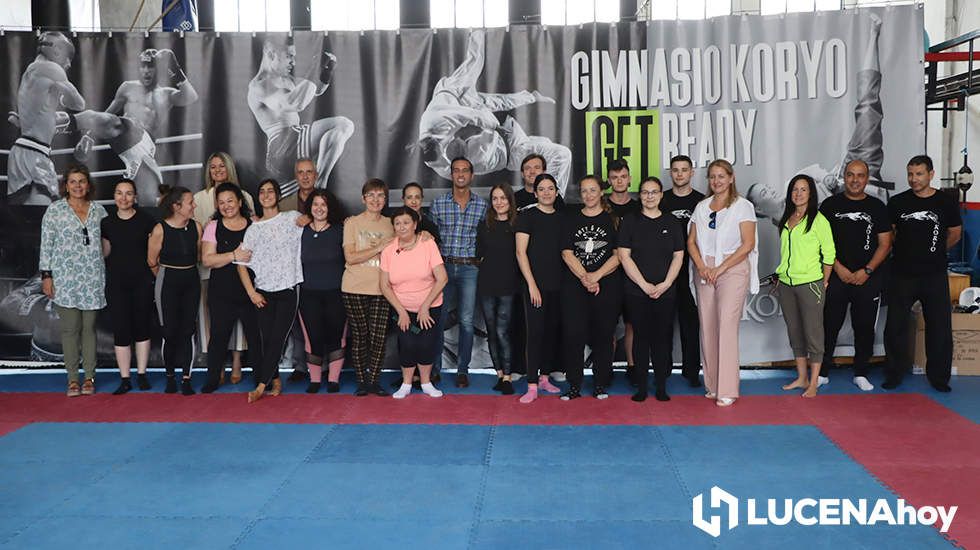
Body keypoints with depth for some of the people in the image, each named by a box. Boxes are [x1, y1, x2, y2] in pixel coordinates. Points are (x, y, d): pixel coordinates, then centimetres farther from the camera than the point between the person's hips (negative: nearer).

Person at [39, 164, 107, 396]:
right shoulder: (54, 209, 1)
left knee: (89, 327, 6)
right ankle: (72, 379, 8)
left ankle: (89, 377, 13)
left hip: (93, 279, 2)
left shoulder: (98, 210, 8)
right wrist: (46, 275, -4)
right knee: (70, 328, 0)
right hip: (65, 278, -2)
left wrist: (107, 276, 10)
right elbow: (46, 244, 1)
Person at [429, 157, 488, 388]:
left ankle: (462, 370, 10)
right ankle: (434, 367, 12)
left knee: (466, 321, 1)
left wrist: (481, 262, -1)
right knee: (439, 318, 2)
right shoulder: (438, 204, 5)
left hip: (469, 268, 0)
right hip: (443, 265, 0)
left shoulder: (482, 205, 4)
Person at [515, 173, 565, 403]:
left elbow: (566, 252, 15)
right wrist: (532, 284, -13)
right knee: (535, 332, -7)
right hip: (536, 284, -5)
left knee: (552, 331, 9)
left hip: (557, 285, 5)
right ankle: (532, 386, -4)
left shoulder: (561, 218, 11)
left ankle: (544, 378, 21)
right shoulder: (527, 216, -3)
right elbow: (521, 252, -7)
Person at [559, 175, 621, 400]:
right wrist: (584, 278, -11)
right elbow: (567, 253, 2)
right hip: (574, 286, 1)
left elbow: (619, 255, -1)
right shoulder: (570, 219, 11)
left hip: (607, 286, -1)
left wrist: (596, 275, -12)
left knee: (602, 334, 2)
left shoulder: (613, 219, 7)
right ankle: (574, 385, 3)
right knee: (573, 334, -5)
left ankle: (600, 384, 13)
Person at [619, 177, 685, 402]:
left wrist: (665, 284, -7)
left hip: (666, 292, 1)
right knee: (641, 337, 2)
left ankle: (661, 387, 12)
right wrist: (644, 284, -10)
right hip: (637, 292, -1)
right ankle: (641, 387, 9)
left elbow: (678, 256, 7)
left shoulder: (672, 223, 9)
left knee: (662, 338, 3)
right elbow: (624, 256, -3)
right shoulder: (630, 221, 4)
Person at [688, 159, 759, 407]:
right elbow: (691, 242, 11)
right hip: (704, 271, 5)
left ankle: (727, 390, -11)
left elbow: (748, 244, -7)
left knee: (726, 324, -13)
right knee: (707, 327, 3)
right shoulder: (701, 207, 14)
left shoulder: (742, 206, 1)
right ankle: (712, 385, 12)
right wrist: (702, 267, -6)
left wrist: (720, 268, -12)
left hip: (733, 269, -4)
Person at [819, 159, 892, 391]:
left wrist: (866, 271, -8)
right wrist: (839, 268, -8)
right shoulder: (830, 205, 4)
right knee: (829, 325, 1)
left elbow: (885, 244, 4)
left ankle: (861, 373, 19)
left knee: (865, 327, 6)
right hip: (836, 275, -1)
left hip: (868, 278, 1)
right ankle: (822, 372, 11)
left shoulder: (877, 207, 6)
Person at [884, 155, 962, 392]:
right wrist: (905, 252, 8)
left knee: (940, 327, 4)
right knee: (895, 326, 4)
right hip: (902, 275, 0)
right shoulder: (897, 202, 0)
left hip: (935, 276, 0)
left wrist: (934, 252, 14)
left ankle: (939, 377, 18)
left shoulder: (946, 202, 0)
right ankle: (895, 374, 18)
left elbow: (955, 234, 13)